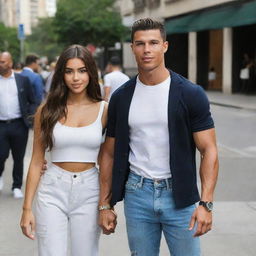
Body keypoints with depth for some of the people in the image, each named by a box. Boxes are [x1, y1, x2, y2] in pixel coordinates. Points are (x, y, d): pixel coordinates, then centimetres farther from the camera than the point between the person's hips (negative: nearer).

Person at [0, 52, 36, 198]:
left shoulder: (23, 80, 4)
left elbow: (32, 102, 6)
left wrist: (31, 118, -9)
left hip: (19, 125, 0)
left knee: (19, 158, 6)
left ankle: (17, 187, 20)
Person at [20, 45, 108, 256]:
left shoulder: (103, 110, 1)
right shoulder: (47, 111, 1)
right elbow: (36, 161, 4)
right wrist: (27, 208, 1)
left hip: (89, 192, 0)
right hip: (53, 191, 0)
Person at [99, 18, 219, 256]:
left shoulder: (190, 94, -5)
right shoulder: (121, 98, 3)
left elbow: (208, 150, -7)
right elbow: (110, 154, 9)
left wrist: (205, 203, -17)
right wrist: (104, 205, 5)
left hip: (179, 194, -2)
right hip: (137, 194, 2)